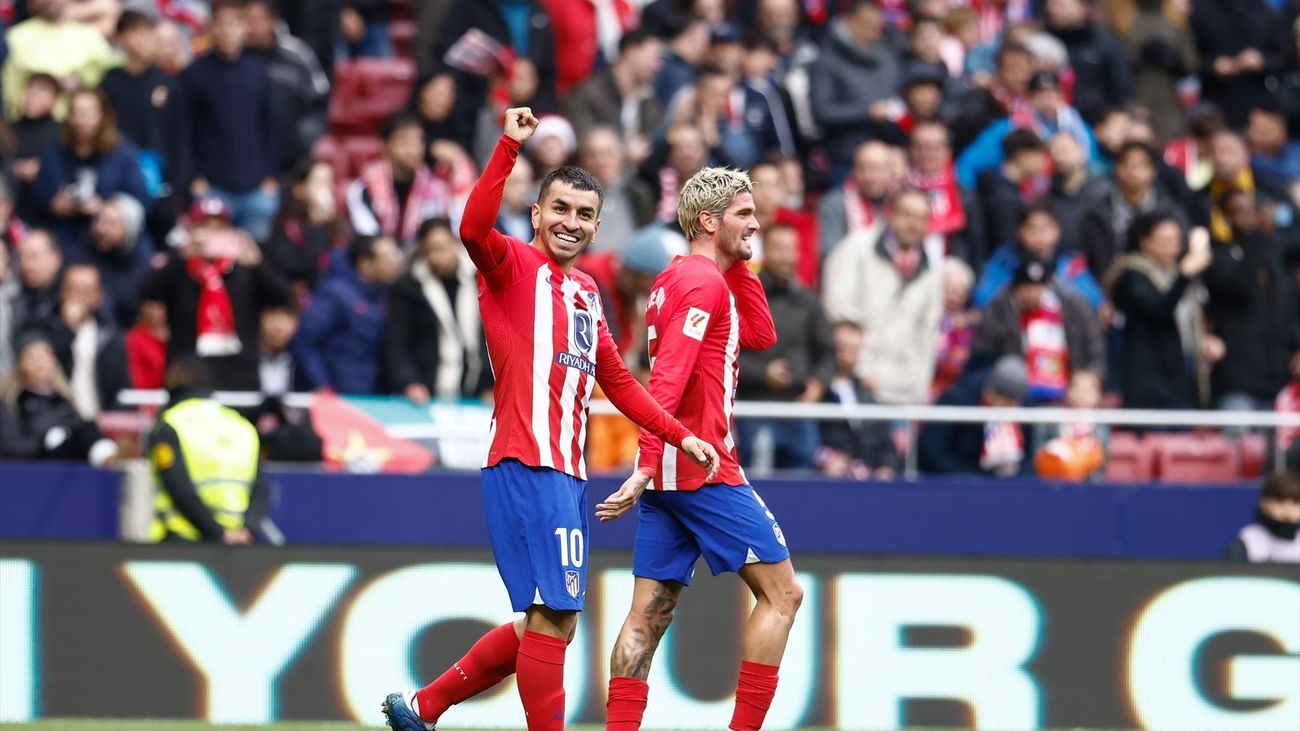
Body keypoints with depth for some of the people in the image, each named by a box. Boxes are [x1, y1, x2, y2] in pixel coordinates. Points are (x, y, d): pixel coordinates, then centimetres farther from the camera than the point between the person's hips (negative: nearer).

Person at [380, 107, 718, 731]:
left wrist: (680, 436, 25)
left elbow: (616, 382, 30)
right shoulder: (512, 265, -2)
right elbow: (473, 229, -24)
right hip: (525, 464, -9)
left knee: (549, 623, 11)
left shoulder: (586, 294, 21)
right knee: (552, 615, -13)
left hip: (567, 472, 9)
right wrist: (509, 147, -31)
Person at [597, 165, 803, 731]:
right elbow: (667, 380, -21)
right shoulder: (704, 283, -12)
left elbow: (761, 336, 23)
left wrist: (739, 262, 16)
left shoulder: (674, 280, 17)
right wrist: (646, 467, -27)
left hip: (667, 472, 9)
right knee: (781, 592, -2)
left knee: (651, 611, 4)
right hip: (704, 469, -9)